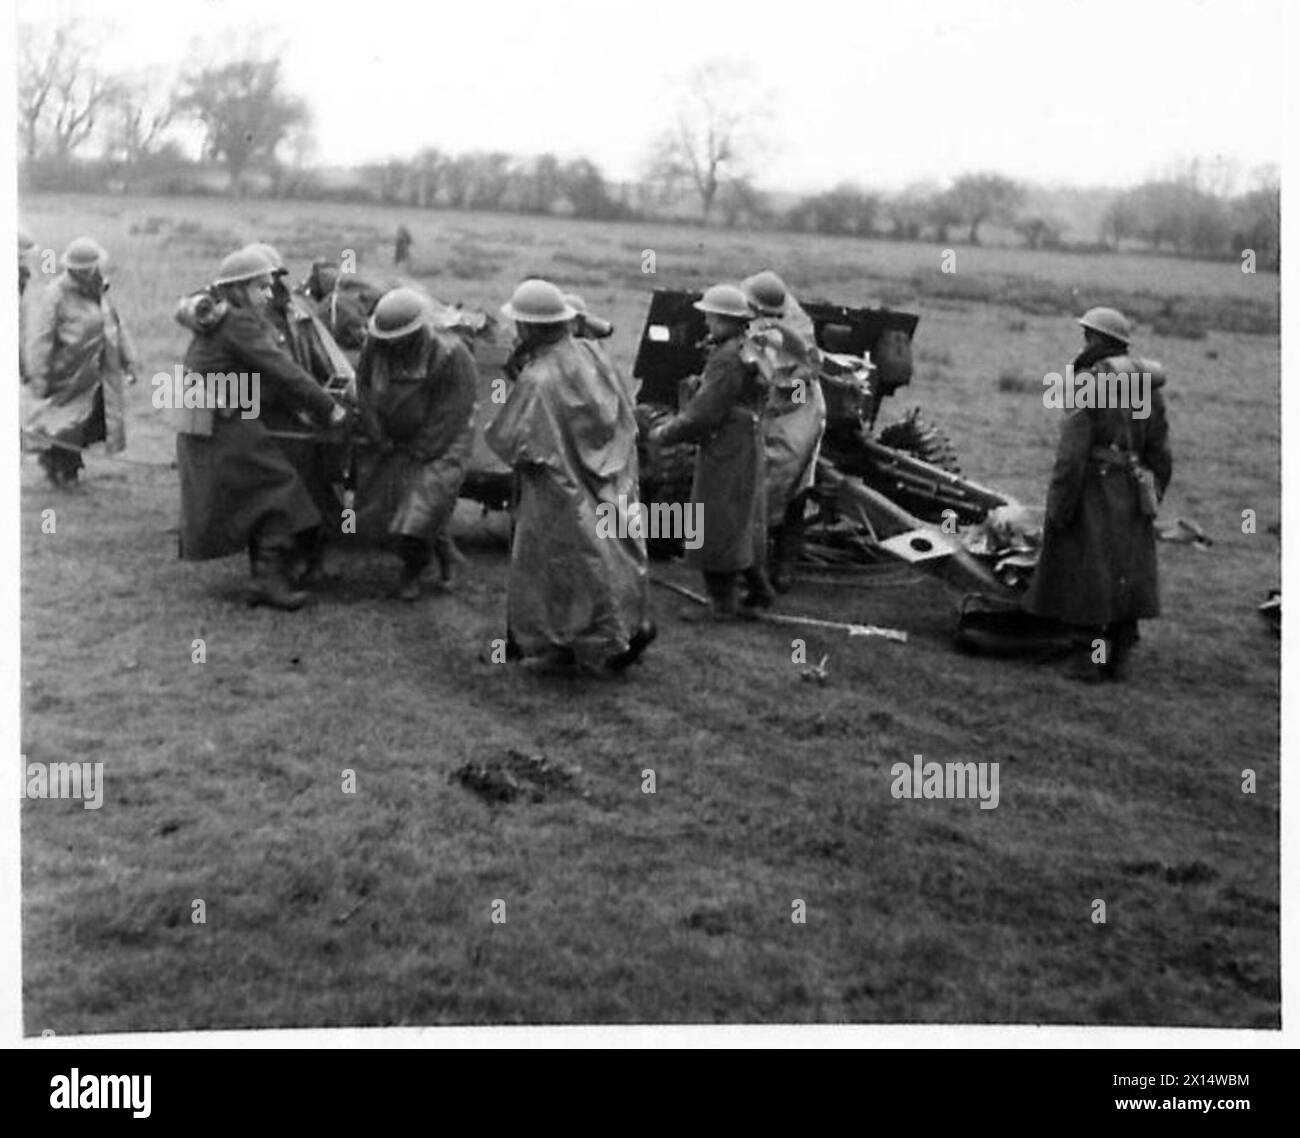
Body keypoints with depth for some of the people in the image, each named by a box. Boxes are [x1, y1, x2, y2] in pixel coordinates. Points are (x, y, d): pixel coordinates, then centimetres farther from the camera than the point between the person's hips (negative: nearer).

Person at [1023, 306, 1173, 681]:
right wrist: (1149, 501, 20)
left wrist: (1058, 508, -15)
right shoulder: (1148, 387, 7)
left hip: (1092, 493, -6)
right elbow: (1160, 456, 10)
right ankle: (1118, 659, 16)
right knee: (1125, 573, 12)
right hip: (1131, 497, 6)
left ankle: (1090, 660, 4)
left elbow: (1072, 453, -19)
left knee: (1086, 576, 2)